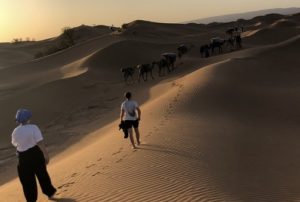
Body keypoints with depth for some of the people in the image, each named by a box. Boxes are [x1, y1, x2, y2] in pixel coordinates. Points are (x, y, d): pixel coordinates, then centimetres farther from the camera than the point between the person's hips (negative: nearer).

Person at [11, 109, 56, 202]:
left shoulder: (15, 131, -6)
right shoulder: (33, 128, -16)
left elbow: (14, 144, 13)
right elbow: (40, 143, -21)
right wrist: (46, 155, -16)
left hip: (23, 157, 1)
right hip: (36, 153, -1)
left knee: (27, 179, 12)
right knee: (42, 174, 19)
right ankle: (50, 192, 35)